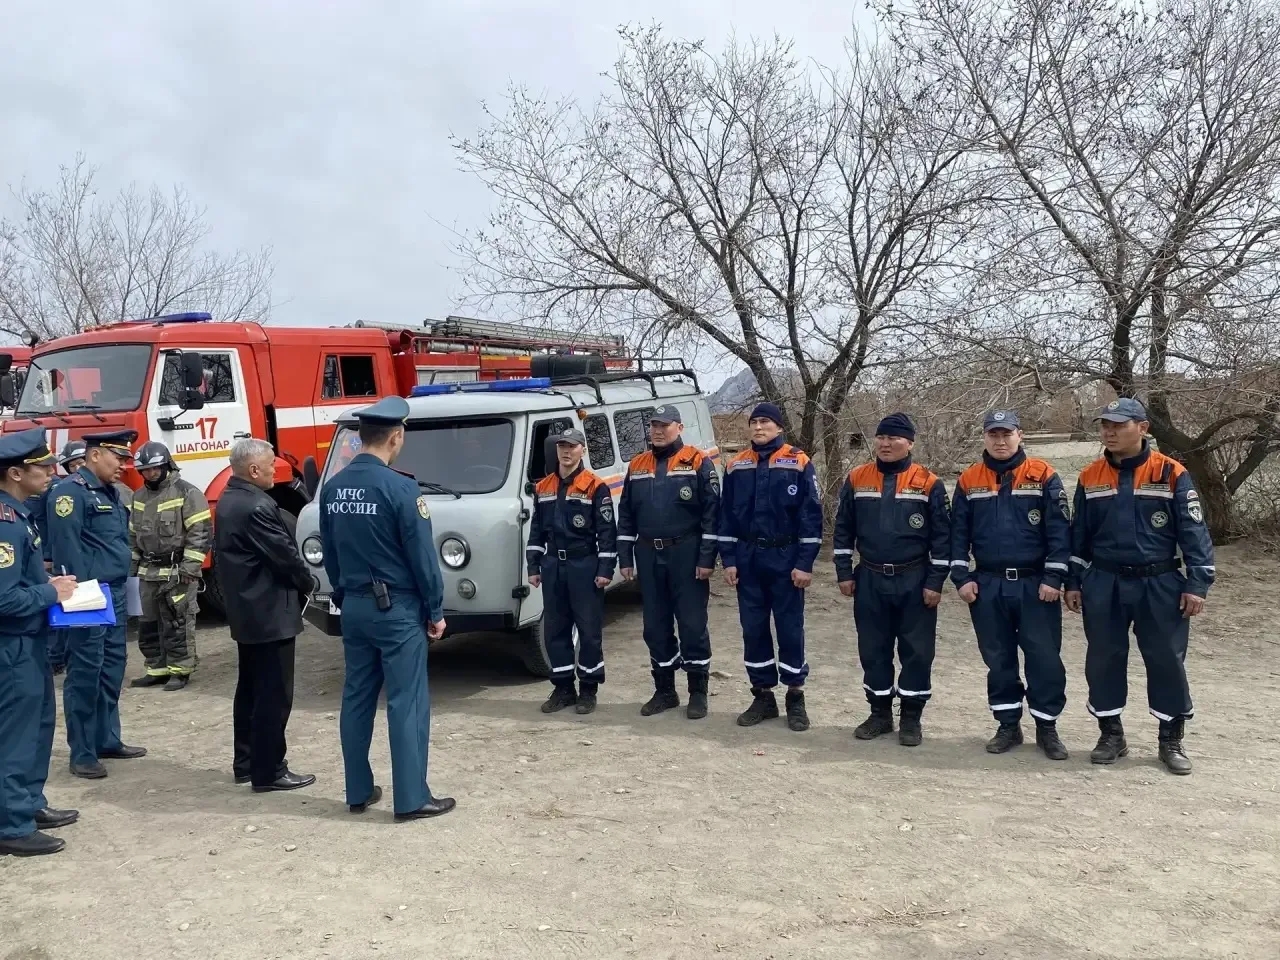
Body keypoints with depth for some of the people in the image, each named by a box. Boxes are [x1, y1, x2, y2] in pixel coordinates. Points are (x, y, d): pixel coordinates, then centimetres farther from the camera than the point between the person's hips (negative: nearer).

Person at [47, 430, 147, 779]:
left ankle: (108, 740, 25)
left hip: (115, 594, 9)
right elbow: (66, 547, -19)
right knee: (85, 673, -3)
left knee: (112, 668, 14)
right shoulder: (70, 491, -12)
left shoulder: (110, 493, 17)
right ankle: (82, 753, 4)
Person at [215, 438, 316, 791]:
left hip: (245, 611, 10)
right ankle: (269, 772, 4)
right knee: (273, 695, -3)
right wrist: (308, 582, 0)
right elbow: (284, 553, -20)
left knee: (250, 690, 17)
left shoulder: (228, 501, 10)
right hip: (269, 613, -10)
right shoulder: (257, 506, -22)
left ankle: (245, 763, 26)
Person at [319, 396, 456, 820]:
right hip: (397, 609, -7)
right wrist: (436, 610, -5)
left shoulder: (333, 488, 5)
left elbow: (329, 552, 12)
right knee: (407, 703, -1)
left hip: (354, 607, 7)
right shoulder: (400, 487, -17)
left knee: (356, 699, 13)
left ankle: (358, 791, 23)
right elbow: (422, 555, -14)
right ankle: (411, 798, 4)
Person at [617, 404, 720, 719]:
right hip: (648, 555, 5)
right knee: (655, 625, 10)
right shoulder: (637, 466, 10)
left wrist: (707, 558, -14)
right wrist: (625, 558, 6)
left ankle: (698, 693, 11)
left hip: (686, 554, -5)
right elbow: (626, 515, 12)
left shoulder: (698, 462, -4)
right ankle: (664, 691, 22)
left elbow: (711, 513, -8)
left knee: (692, 624, 1)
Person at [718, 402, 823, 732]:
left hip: (785, 559, -4)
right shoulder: (736, 466, 7)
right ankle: (763, 696, 20)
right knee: (753, 629, 8)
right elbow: (726, 515, 9)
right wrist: (728, 560, 3)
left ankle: (795, 697, 17)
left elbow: (811, 516, -7)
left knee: (790, 629, 3)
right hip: (747, 560, 4)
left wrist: (804, 563, -12)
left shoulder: (799, 463, -5)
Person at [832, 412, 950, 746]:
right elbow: (843, 529, 7)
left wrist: (935, 581, -7)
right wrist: (844, 572, 3)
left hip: (914, 581, -2)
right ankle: (880, 712, 24)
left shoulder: (928, 483, -4)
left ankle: (911, 717, 17)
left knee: (916, 650, 4)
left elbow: (941, 536, -3)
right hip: (870, 580, 2)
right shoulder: (857, 479, 2)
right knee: (873, 649, 9)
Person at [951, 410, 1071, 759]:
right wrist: (962, 578, -2)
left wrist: (1053, 578, -10)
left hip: (1035, 583, -2)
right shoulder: (969, 480, 5)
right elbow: (958, 532, 6)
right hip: (988, 585, 2)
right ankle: (1008, 725, 22)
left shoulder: (1043, 475, -2)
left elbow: (1059, 529, -5)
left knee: (1044, 657, 2)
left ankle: (1047, 727, 16)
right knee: (998, 658, 10)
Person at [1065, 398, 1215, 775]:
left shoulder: (1171, 474, -5)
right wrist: (1073, 582, 9)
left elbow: (1194, 531, -4)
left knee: (1167, 661, 4)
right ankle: (1111, 734, 22)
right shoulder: (1090, 477, 4)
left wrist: (1197, 584, -9)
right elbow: (1078, 533, 10)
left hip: (1159, 584, -2)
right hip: (1103, 585, 3)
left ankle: (1172, 740, 19)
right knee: (1103, 660, 7)